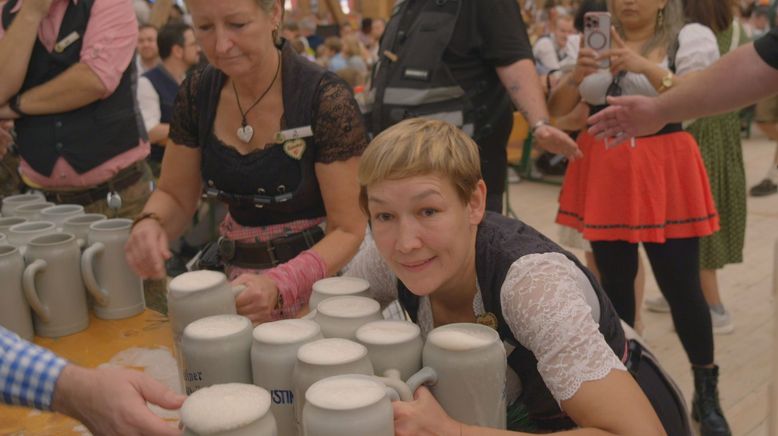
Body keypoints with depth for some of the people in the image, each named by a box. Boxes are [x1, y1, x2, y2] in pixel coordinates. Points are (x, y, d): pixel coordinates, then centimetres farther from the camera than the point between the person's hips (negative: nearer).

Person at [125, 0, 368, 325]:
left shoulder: (326, 100, -17)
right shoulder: (197, 93, -2)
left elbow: (348, 231, -14)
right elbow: (174, 196, 9)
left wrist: (280, 285, -30)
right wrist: (150, 224, -14)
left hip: (313, 274, -4)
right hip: (235, 278, 4)